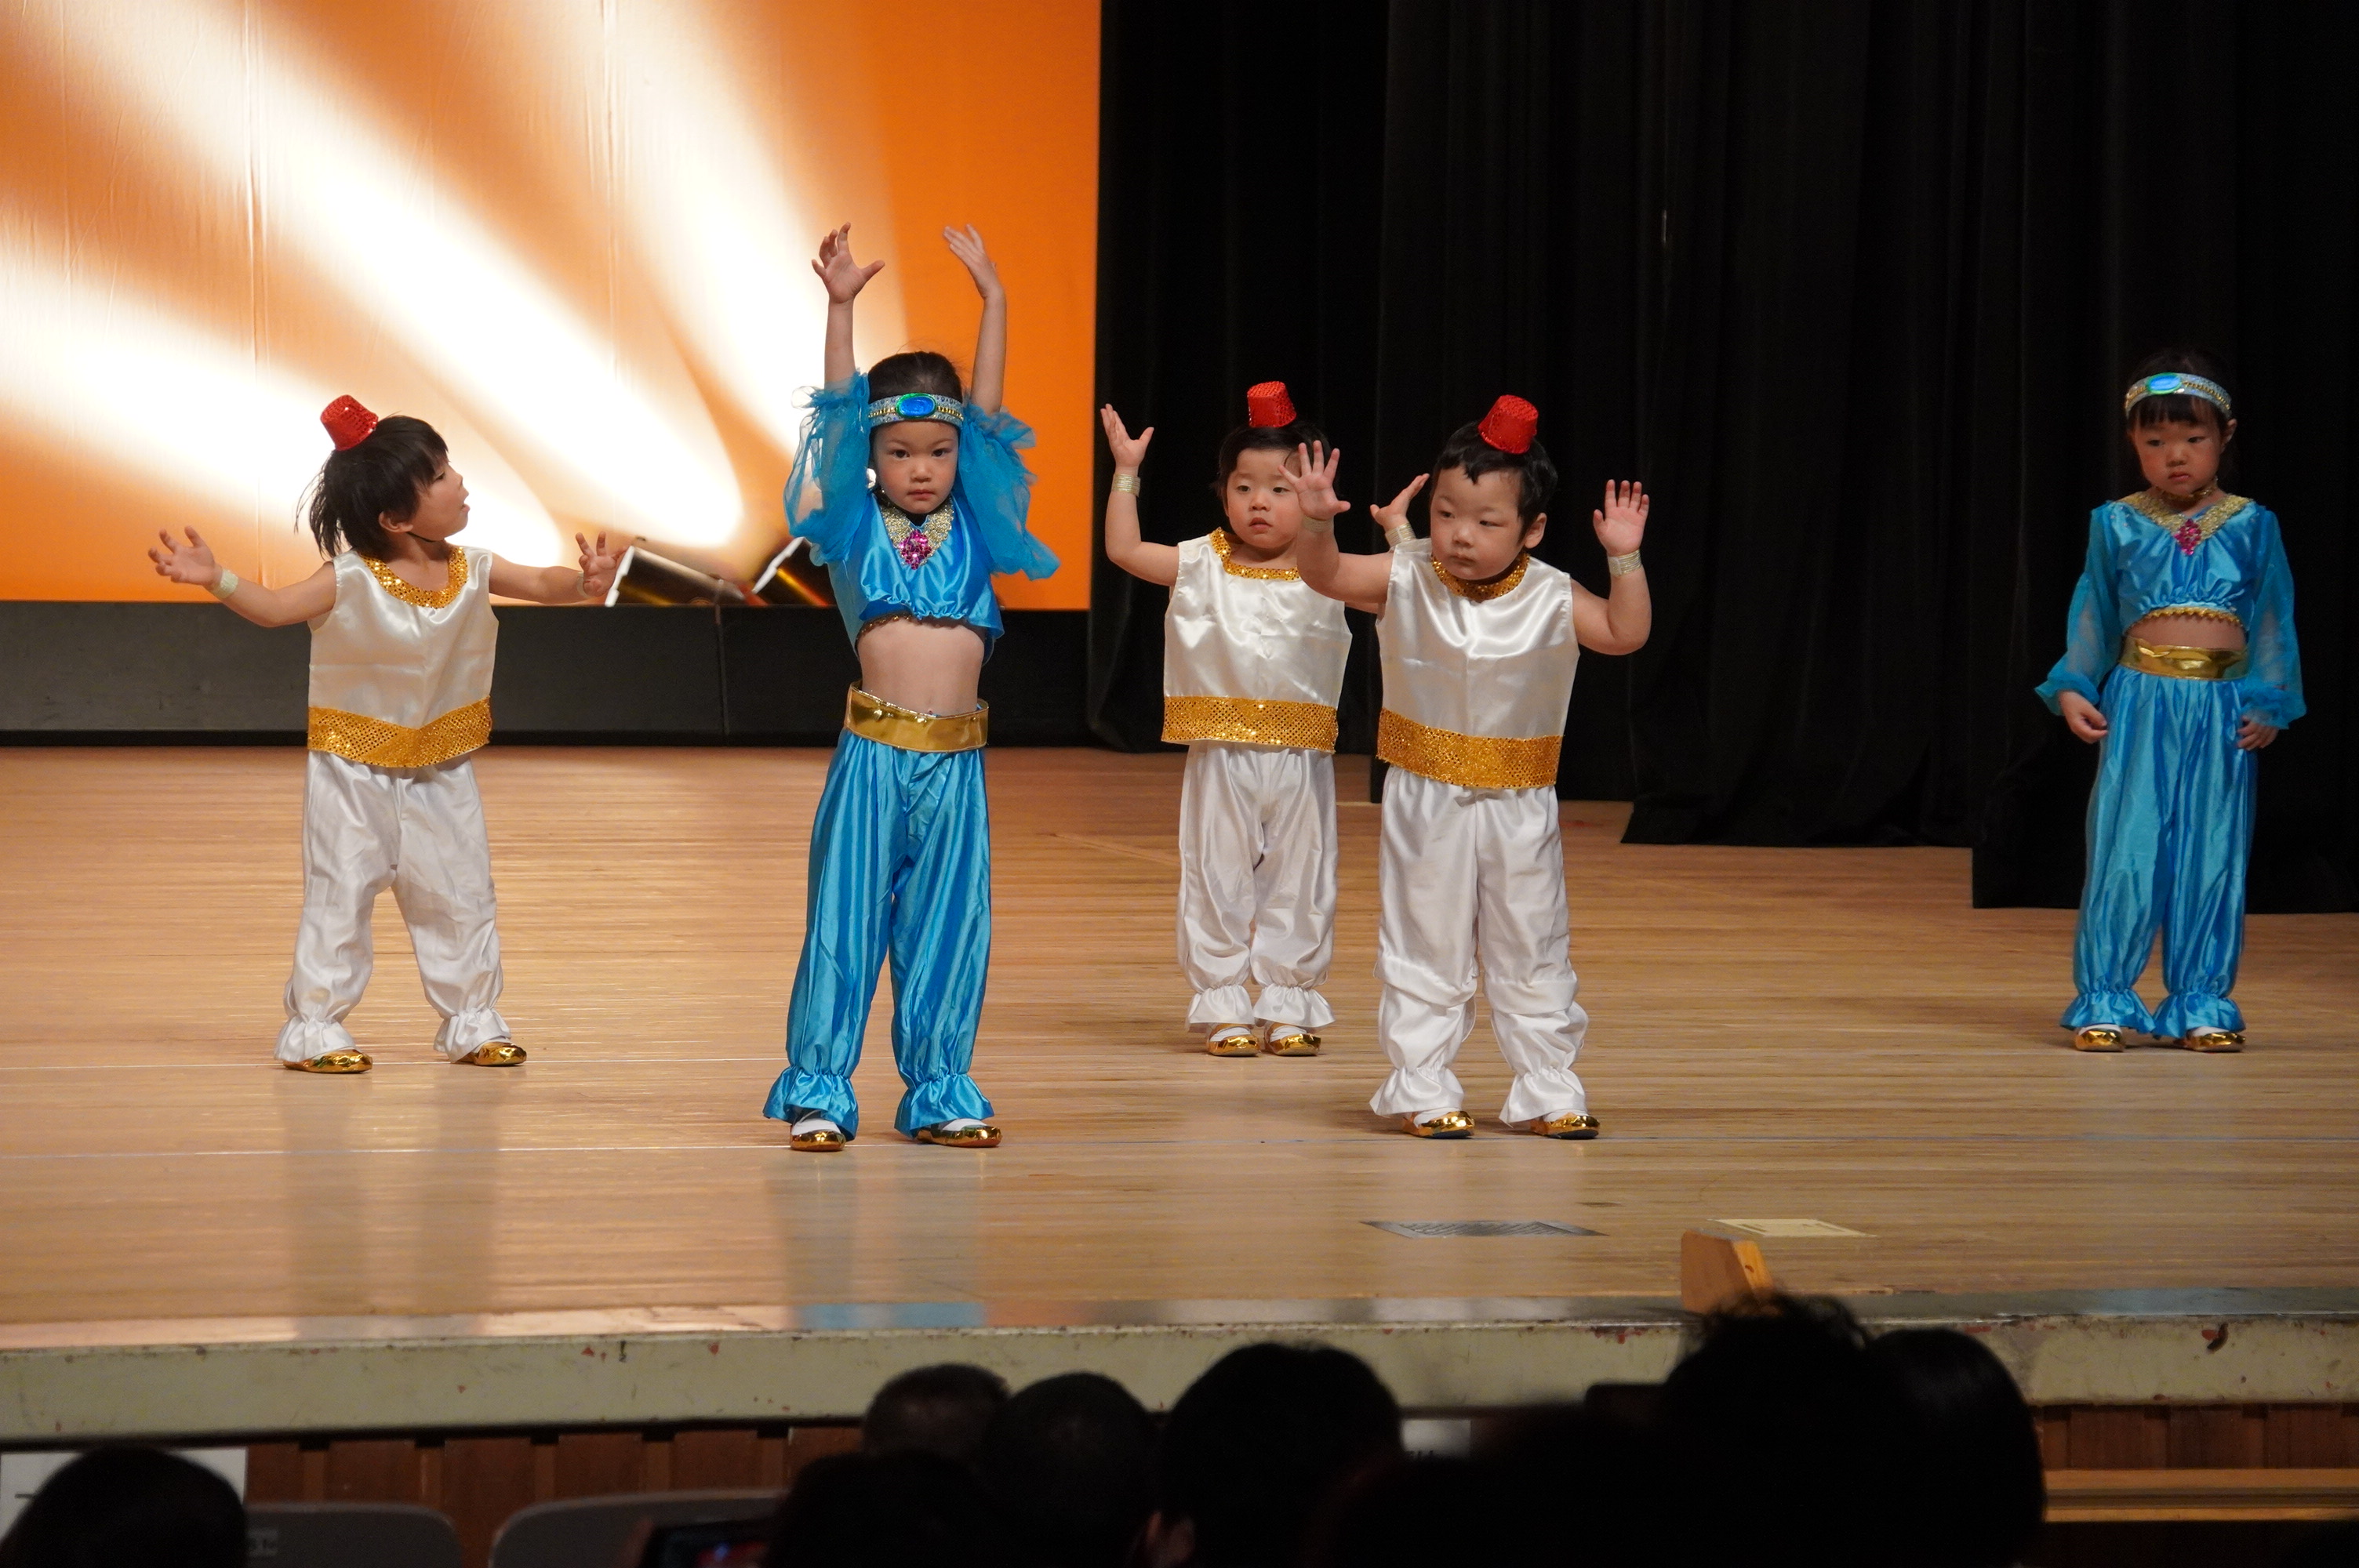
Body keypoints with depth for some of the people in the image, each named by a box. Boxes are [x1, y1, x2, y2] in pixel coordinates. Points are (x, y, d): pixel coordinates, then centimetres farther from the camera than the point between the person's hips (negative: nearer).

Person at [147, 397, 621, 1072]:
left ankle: (471, 1021, 23)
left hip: (440, 774, 5)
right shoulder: (349, 581, -21)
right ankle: (314, 1025, 8)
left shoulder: (472, 570, -5)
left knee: (463, 898, 10)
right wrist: (217, 580, -47)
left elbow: (544, 584, -5)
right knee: (340, 897, -1)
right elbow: (273, 607, -29)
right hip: (356, 771, -5)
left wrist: (584, 582, -28)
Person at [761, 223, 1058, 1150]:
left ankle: (938, 1091, 15)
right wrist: (841, 308, -11)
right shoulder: (854, 527, 5)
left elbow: (986, 416, 6)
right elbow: (840, 418, -3)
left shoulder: (972, 526, 10)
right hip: (874, 750, -2)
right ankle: (818, 1090, 7)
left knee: (949, 930, 6)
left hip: (956, 759, 2)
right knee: (846, 918, 0)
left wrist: (992, 299, 2)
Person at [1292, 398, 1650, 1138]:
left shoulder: (1552, 599, -7)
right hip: (1426, 805, -1)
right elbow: (1325, 574, -14)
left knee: (1532, 954, 8)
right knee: (1424, 951, 6)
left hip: (1519, 807, 1)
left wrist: (1625, 559, -21)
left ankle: (1547, 1090, 18)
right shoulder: (1405, 581, -8)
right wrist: (1317, 522, -32)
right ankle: (1424, 1089, 14)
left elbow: (1626, 634, -11)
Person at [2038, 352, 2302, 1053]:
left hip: (2223, 707, 0)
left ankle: (2202, 1003, 8)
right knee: (2126, 849, -3)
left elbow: (2273, 621, 7)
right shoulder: (2117, 525, 7)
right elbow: (2093, 616, 13)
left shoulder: (2251, 527, 6)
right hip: (2140, 701, 0)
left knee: (2212, 853, 2)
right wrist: (2072, 689, 2)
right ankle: (2104, 1001, 3)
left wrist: (2269, 704, -1)